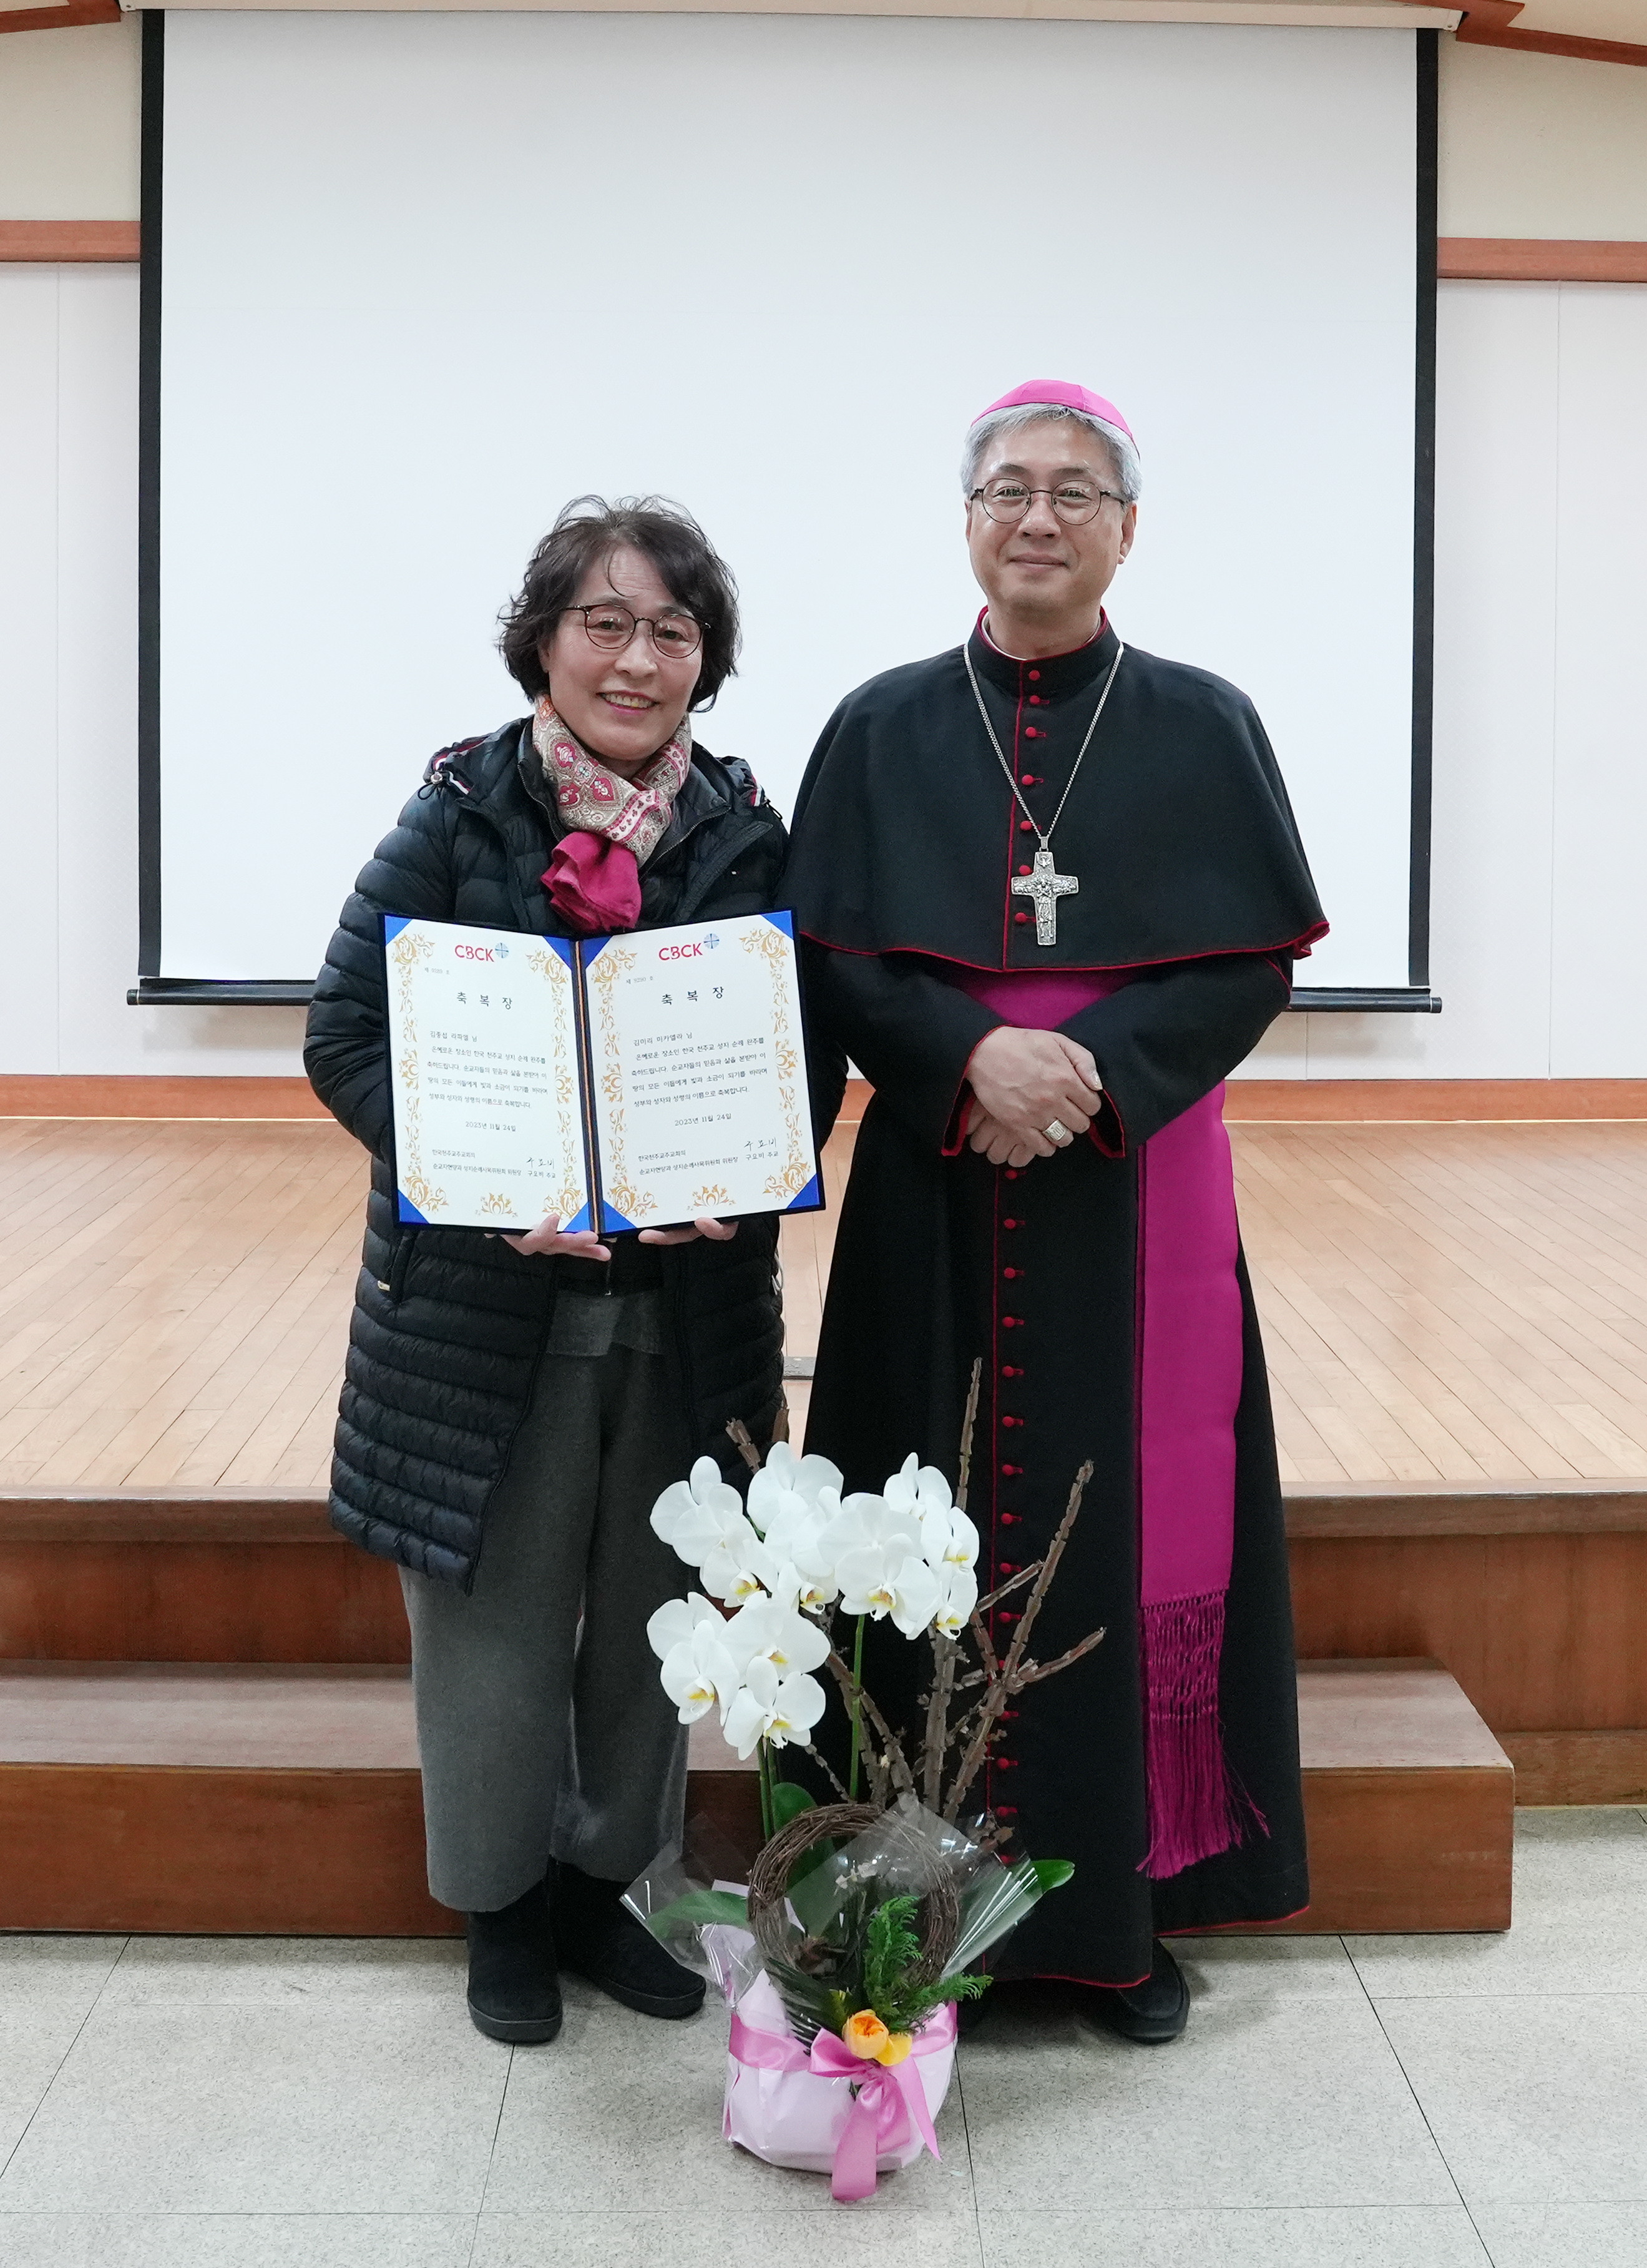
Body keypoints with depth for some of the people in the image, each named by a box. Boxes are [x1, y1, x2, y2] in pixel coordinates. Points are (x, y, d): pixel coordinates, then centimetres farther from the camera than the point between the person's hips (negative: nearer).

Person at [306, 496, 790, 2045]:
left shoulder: (744, 833, 1)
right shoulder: (460, 813, -7)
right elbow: (345, 1036, -8)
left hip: (688, 1297, 3)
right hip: (482, 1299, -2)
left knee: (652, 1621, 14)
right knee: (498, 1621, 9)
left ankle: (607, 1884, 36)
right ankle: (502, 1903, 32)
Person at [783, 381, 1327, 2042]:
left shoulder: (1201, 726, 5)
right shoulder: (881, 731, 6)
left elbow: (1255, 960, -1)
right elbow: (830, 964, 1)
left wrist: (1097, 1069, -16)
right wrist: (973, 1055, -17)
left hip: (1140, 1189, 0)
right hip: (939, 1195, 1)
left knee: (1136, 1531, 3)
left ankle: (1125, 1905, 18)